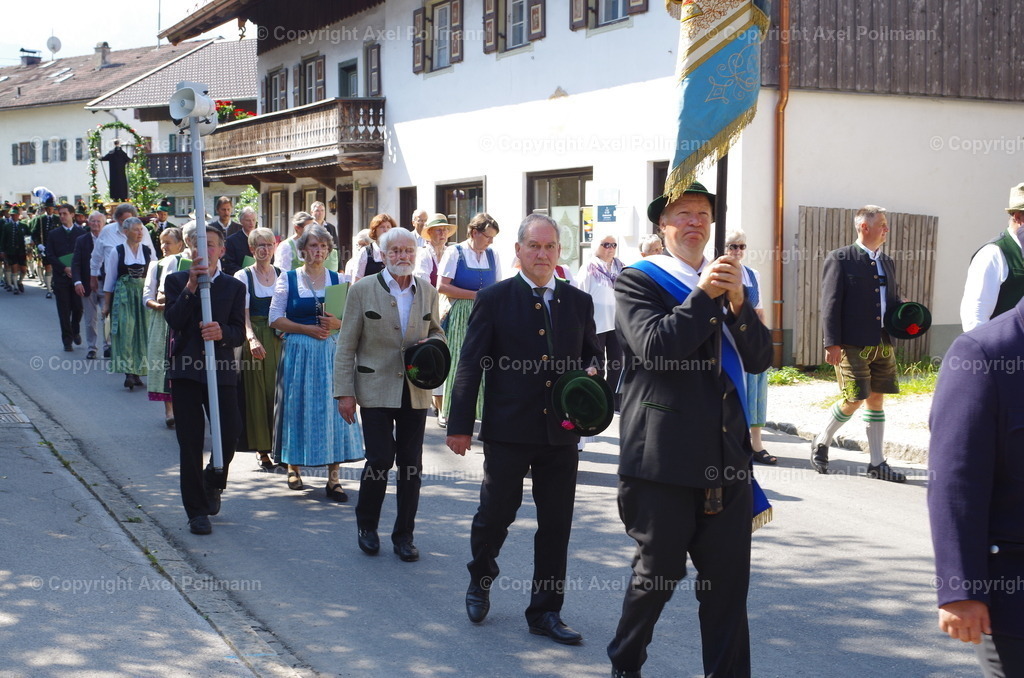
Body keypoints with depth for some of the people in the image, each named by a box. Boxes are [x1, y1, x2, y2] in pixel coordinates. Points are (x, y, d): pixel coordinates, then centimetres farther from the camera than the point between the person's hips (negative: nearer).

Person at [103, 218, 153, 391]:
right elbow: (110, 279, 4)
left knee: (141, 332, 3)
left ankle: (136, 372, 11)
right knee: (125, 330, -12)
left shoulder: (147, 252, 7)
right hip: (123, 294, -3)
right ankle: (128, 372, -16)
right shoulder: (117, 252, 0)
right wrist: (106, 303, 5)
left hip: (143, 294, 3)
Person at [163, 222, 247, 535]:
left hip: (221, 371, 1)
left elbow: (239, 331, 0)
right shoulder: (177, 281, 7)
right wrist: (191, 286, -17)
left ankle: (213, 484, 30)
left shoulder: (234, 287, 9)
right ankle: (197, 511, 12)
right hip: (186, 371, -1)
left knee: (229, 436, -3)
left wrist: (222, 332, -21)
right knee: (190, 444, 2)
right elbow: (173, 319, -10)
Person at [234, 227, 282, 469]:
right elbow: (243, 314, -9)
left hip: (280, 339, 2)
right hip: (255, 339, -2)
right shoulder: (243, 276, 0)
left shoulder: (282, 275, 9)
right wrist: (252, 339, -25)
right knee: (257, 393, -1)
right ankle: (262, 450, 5)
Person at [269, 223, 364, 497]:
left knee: (332, 409, -4)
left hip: (331, 351, 1)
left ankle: (333, 477, -3)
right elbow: (276, 318, -1)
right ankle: (293, 467, 17)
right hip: (298, 352, -1)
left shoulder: (337, 280, 10)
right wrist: (307, 329, -11)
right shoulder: (288, 279, 5)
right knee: (297, 407, 2)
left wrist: (337, 323, -11)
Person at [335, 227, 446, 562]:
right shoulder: (362, 290, -2)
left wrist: (432, 343, -3)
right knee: (380, 459, -8)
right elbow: (346, 346, -1)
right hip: (376, 391, -3)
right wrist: (344, 392, -7)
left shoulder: (428, 292, 8)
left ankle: (404, 535, 18)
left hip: (415, 392, 4)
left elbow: (436, 331, 22)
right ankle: (367, 524, 18)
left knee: (411, 464, 5)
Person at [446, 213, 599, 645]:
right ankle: (480, 581, 35)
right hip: (508, 429, -3)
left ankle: (545, 612, 19)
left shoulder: (578, 302, 9)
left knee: (556, 525, 7)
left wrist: (591, 370, -6)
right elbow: (471, 364, -3)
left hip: (561, 431, 3)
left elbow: (591, 354, 19)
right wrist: (460, 424, -6)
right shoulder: (494, 299, -1)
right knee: (496, 512, 6)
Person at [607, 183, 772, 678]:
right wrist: (704, 295, -15)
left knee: (729, 579, 5)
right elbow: (655, 348, -18)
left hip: (727, 457, 5)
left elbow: (759, 359, 5)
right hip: (665, 460, -4)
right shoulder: (637, 282, -1)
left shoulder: (724, 282, 14)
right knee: (657, 575, 8)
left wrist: (737, 301, -9)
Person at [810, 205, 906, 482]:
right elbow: (830, 303, -9)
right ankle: (821, 443, 17)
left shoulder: (887, 262, 16)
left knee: (877, 399, 8)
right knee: (854, 400, -7)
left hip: (883, 345, 6)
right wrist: (832, 343, -16)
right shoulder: (839, 259, -4)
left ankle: (877, 463, 14)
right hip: (852, 345, -6)